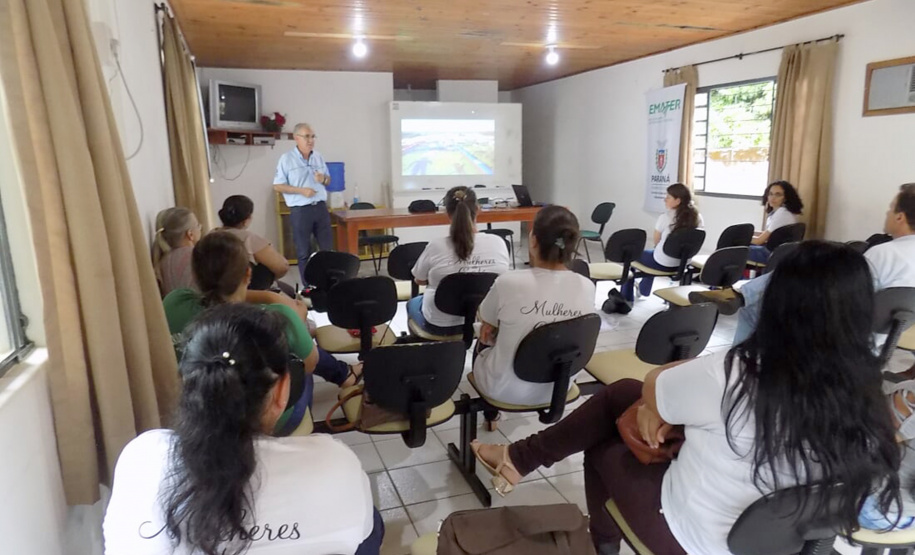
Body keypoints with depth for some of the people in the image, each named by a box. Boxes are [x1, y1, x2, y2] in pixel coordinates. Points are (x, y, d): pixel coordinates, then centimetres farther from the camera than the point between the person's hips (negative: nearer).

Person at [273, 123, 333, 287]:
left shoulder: (319, 157, 9)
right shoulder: (286, 159, -6)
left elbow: (328, 180, 17)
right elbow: (277, 186, -7)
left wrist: (323, 179, -8)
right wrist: (301, 190, -18)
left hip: (321, 207, 5)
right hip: (300, 210, -4)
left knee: (328, 248, 9)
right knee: (304, 252, 4)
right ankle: (308, 286, 13)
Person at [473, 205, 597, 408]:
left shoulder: (509, 282, -27)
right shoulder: (586, 287, -15)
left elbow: (486, 325, -6)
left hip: (506, 390, -3)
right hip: (558, 387, 4)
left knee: (483, 343, 30)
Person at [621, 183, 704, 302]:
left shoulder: (665, 217, -22)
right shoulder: (697, 217, -8)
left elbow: (656, 242, -8)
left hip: (663, 264, -6)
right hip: (684, 262, 6)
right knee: (654, 253, 37)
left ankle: (626, 298, 27)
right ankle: (644, 289, 54)